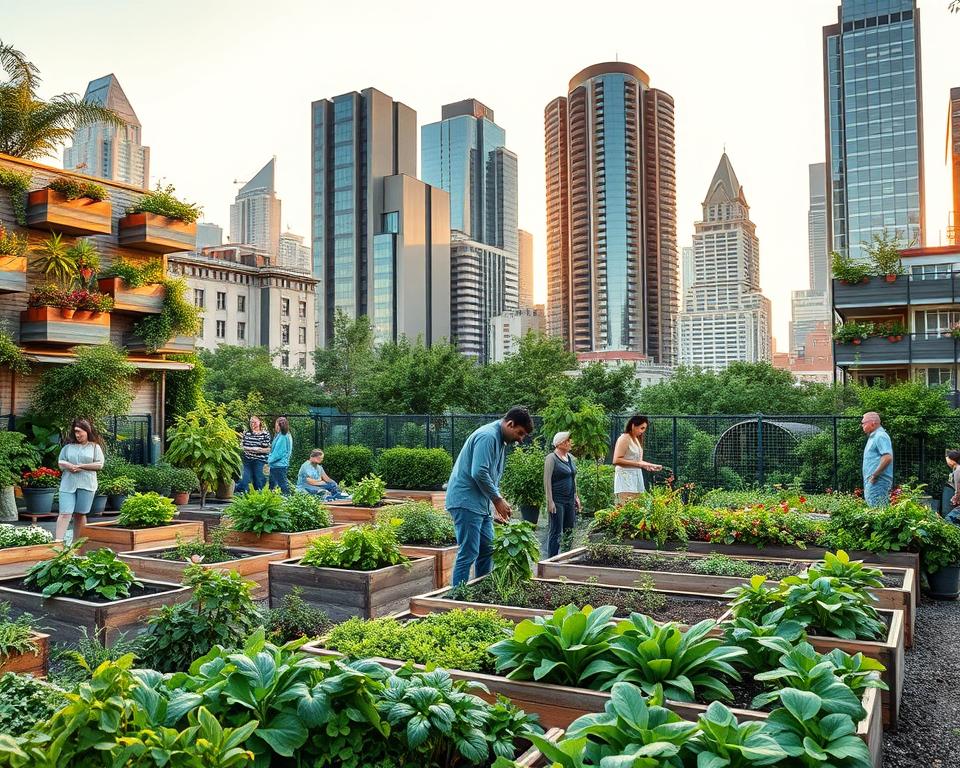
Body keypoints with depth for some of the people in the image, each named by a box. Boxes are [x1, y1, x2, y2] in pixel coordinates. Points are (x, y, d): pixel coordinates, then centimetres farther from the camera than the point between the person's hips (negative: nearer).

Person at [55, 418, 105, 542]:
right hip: (68, 484, 1)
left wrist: (80, 466, -8)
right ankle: (58, 541, -14)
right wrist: (68, 466, -11)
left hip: (86, 485, -1)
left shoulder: (95, 447, 7)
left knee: (80, 514, 5)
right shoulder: (68, 447, 15)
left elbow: (99, 465, -1)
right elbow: (60, 462, 10)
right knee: (65, 513, -8)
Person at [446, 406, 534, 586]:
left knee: (487, 550, 13)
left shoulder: (501, 441, 17)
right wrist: (498, 499, -14)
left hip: (481, 504, 10)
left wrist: (498, 502, 12)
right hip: (466, 502, -10)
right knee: (468, 554, -9)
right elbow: (479, 473, -25)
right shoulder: (488, 436, -16)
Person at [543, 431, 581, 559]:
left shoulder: (570, 457, 13)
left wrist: (576, 497, 17)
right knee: (556, 532, -4)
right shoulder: (551, 458, -9)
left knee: (569, 531, 8)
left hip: (570, 500, 7)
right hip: (557, 501, -7)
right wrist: (550, 501, -17)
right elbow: (547, 481, -13)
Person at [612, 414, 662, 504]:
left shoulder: (637, 439, 17)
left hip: (636, 478, 9)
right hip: (626, 479, -9)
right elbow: (616, 460, -18)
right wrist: (638, 464, -20)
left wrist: (652, 465, 14)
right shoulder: (624, 439, -9)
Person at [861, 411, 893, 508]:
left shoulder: (880, 436, -12)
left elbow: (888, 458, -23)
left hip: (878, 482, -10)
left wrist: (874, 475, -20)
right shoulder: (873, 437, 20)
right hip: (871, 482, 10)